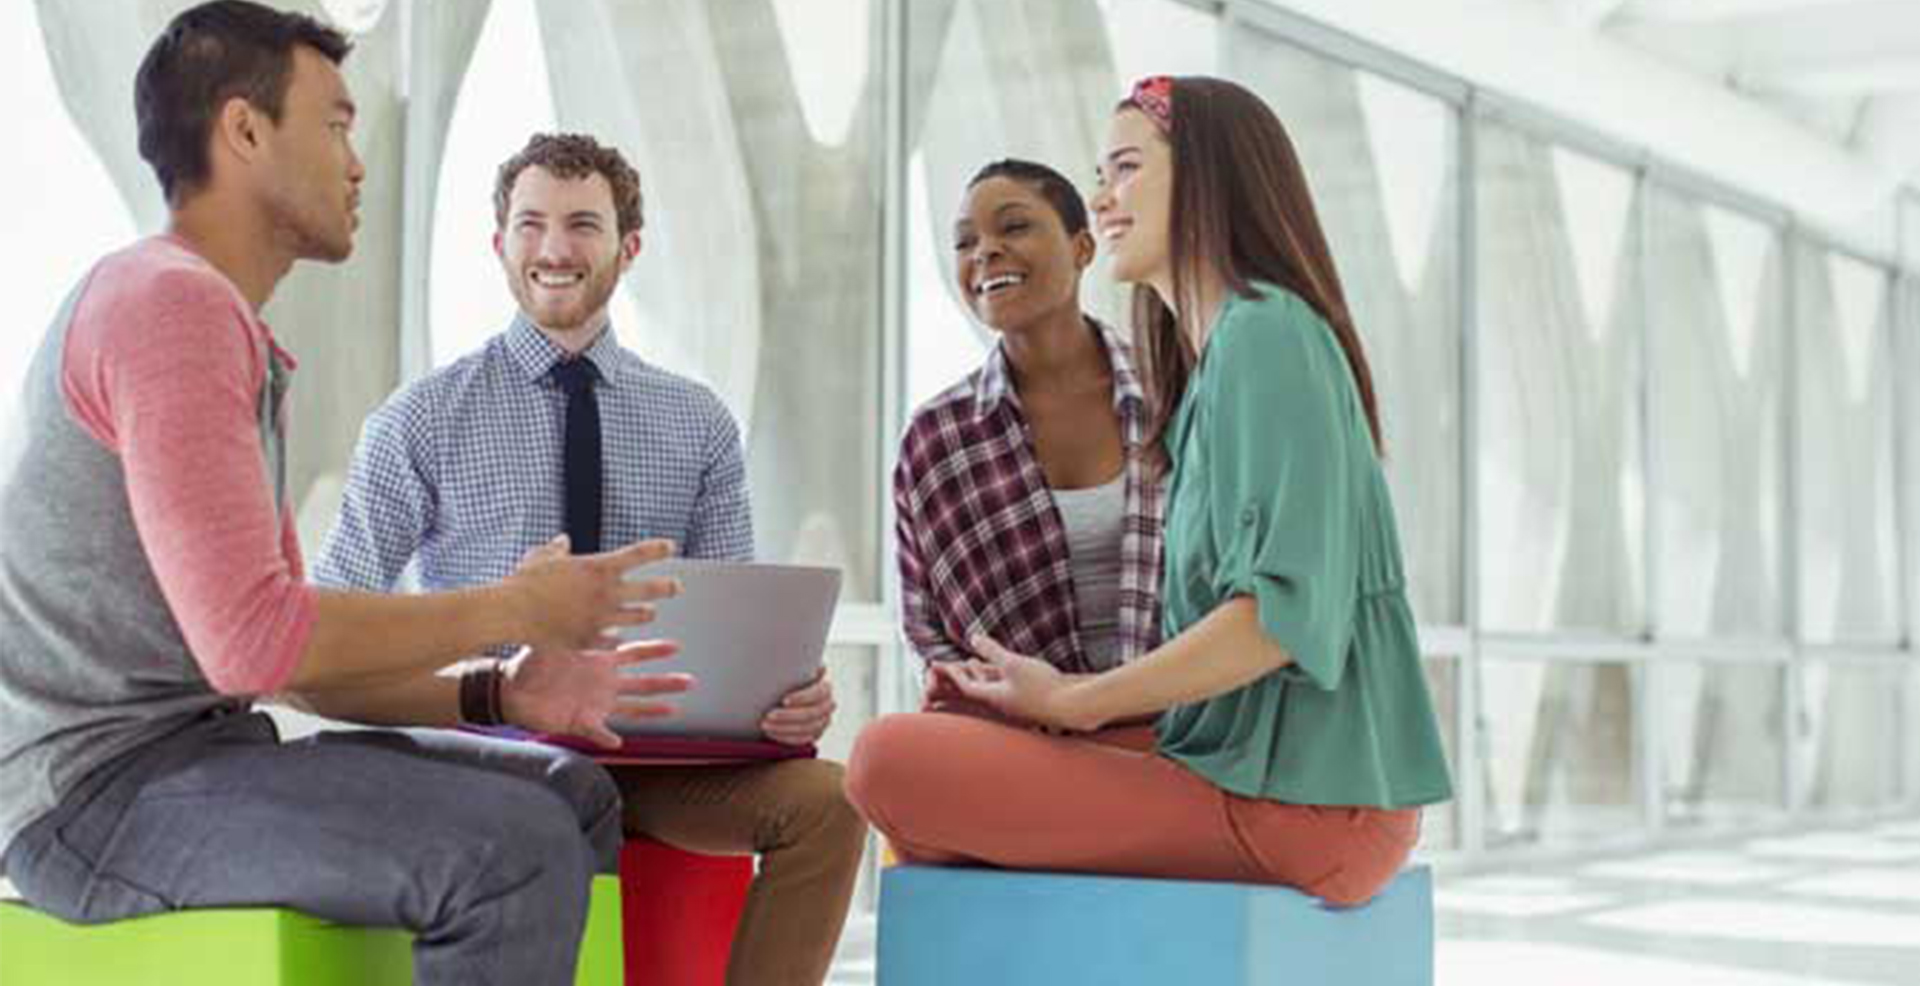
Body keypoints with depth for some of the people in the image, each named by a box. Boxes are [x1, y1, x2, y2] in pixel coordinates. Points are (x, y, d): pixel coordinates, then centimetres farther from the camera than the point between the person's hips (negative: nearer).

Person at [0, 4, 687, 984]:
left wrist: (496, 695, 3)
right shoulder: (171, 299, -14)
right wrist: (509, 609, -11)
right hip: (99, 789, -10)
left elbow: (295, 654, 17)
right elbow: (251, 641, -23)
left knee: (574, 797, 9)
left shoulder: (232, 336, 19)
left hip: (194, 754, 10)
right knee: (517, 852, -24)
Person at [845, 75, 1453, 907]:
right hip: (1250, 761, 10)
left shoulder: (1265, 332, -12)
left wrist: (1073, 701, -15)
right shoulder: (1224, 346, 18)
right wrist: (1059, 698, 8)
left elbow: (1285, 610, -21)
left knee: (890, 760, -17)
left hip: (1295, 802, -10)